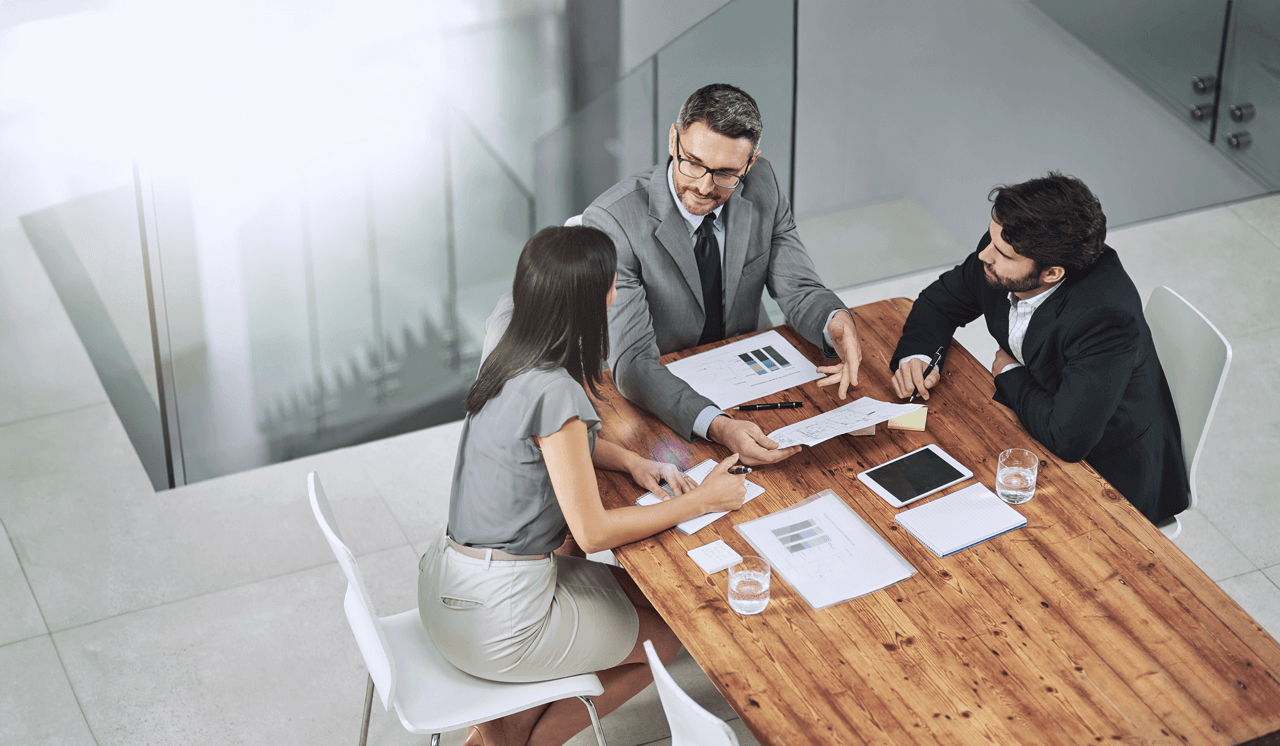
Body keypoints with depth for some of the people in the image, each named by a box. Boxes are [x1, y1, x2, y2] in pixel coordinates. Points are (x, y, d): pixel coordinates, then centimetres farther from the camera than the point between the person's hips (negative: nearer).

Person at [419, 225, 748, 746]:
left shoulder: (511, 360, 1)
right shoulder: (552, 391, -25)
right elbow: (593, 531, -19)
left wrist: (630, 461, 4)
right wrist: (703, 500, -10)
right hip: (498, 619, -8)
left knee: (642, 594, 24)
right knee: (666, 633, 14)